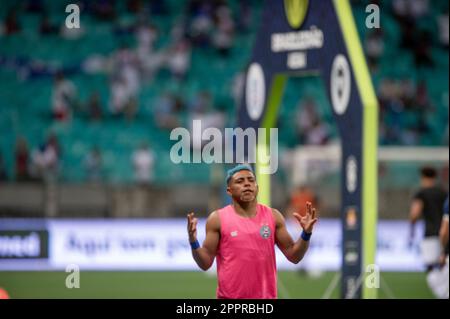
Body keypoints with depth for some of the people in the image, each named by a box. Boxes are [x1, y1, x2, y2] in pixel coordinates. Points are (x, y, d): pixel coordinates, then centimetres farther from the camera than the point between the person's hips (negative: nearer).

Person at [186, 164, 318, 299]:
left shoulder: (273, 216, 4)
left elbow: (293, 255, 7)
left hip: (266, 297, 2)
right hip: (230, 298, -2)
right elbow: (205, 263, -2)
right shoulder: (218, 219, -3)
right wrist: (193, 241, -19)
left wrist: (306, 234, -10)